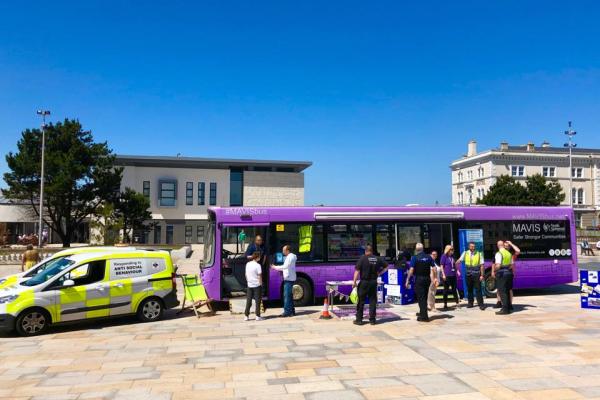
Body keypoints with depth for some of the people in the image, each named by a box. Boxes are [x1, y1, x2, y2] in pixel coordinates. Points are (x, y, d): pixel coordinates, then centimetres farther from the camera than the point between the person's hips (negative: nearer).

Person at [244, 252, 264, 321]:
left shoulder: (247, 264, 4)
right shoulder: (257, 265, -13)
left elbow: (246, 274, 10)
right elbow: (259, 276, -12)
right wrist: (261, 284, -3)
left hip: (249, 285, 5)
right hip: (257, 285, -5)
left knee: (248, 301, 9)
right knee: (257, 301, 3)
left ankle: (246, 316, 10)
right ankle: (258, 316, 5)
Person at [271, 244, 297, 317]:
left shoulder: (290, 257, -15)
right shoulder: (289, 257, 17)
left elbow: (285, 266, -23)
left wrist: (275, 267, -15)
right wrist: (277, 268, 14)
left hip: (289, 279, -10)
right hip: (289, 278, 10)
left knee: (287, 295, -10)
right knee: (289, 295, 13)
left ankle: (287, 312, -9)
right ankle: (291, 311, 18)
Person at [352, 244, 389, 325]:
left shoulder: (362, 258, -8)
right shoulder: (377, 259, 4)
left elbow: (357, 270, -12)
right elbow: (386, 266, 12)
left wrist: (354, 281, -9)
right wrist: (379, 273, 13)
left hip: (364, 282, -3)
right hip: (373, 282, 3)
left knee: (361, 301, 5)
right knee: (373, 301, 9)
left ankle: (359, 319, 8)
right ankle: (372, 319, 12)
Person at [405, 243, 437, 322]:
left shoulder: (415, 258, -9)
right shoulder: (429, 257, 4)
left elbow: (411, 270, -16)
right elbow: (434, 268, 4)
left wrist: (407, 280, -14)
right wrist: (434, 278, 14)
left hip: (419, 279, -5)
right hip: (427, 279, 5)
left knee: (421, 298, 0)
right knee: (425, 297, 18)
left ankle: (424, 316, -2)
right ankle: (422, 313, 33)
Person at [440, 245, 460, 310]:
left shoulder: (452, 256, 11)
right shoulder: (444, 256, -7)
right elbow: (442, 266, -8)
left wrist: (457, 271, 11)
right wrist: (443, 275, -14)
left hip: (453, 275, 6)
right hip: (447, 275, -6)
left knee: (454, 288, 11)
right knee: (446, 289, 2)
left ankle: (457, 302, 18)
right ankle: (445, 304, 10)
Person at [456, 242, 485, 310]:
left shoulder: (479, 254, -1)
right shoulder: (465, 253, 4)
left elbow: (481, 265, -2)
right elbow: (459, 260, 3)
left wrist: (482, 275, -6)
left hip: (476, 274, -2)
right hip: (468, 274, 2)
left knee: (478, 289, -4)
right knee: (469, 289, 10)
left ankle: (481, 304, 1)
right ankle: (470, 303, 21)